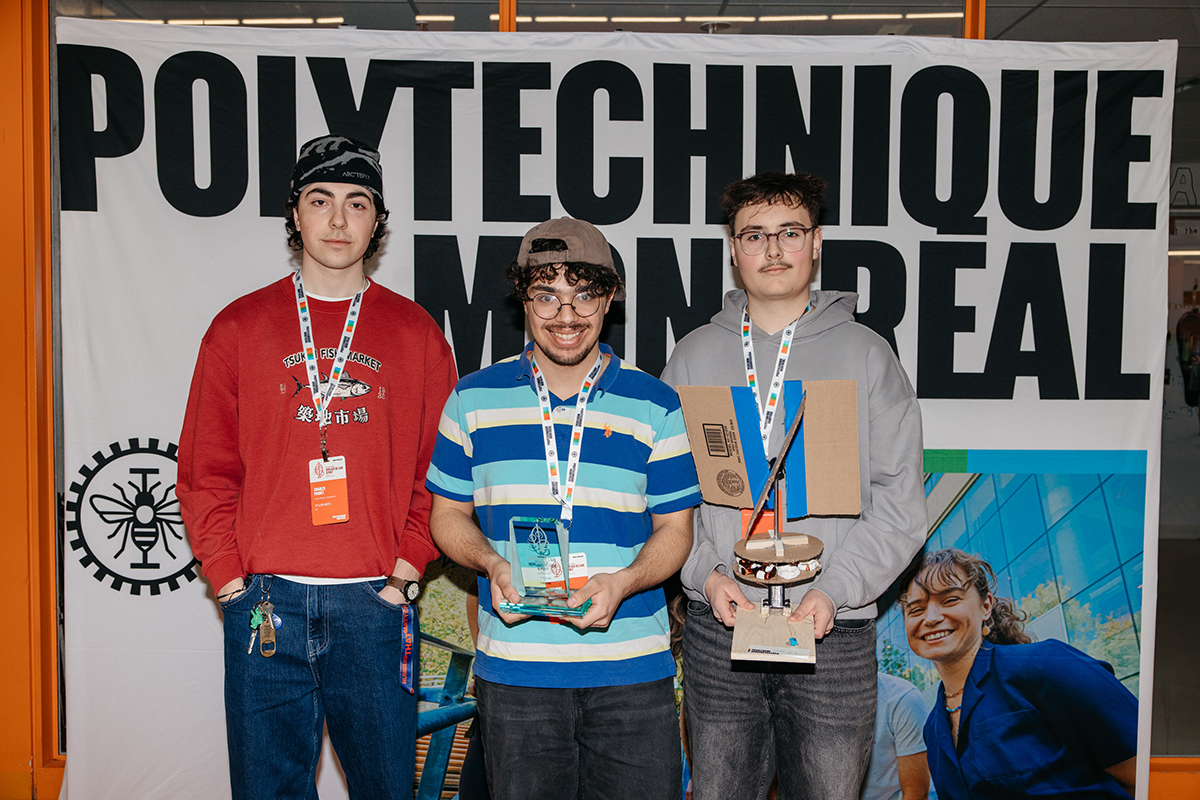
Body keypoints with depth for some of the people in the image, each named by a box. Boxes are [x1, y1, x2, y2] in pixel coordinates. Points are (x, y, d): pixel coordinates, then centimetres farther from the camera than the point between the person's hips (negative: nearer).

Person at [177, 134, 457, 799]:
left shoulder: (415, 333, 6)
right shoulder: (239, 327, 6)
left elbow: (442, 467, 6)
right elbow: (205, 469, 5)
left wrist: (407, 568, -4)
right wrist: (231, 578, -4)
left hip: (376, 603, 0)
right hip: (265, 604, 0)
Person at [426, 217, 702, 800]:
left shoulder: (654, 406, 3)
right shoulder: (474, 399, 5)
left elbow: (674, 527, 5)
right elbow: (448, 513, 10)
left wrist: (622, 582, -15)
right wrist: (492, 563, -10)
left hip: (633, 671, 0)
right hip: (513, 670, 1)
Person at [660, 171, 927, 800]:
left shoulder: (866, 355, 3)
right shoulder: (694, 356, 7)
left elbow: (900, 501, -1)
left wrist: (836, 590, -12)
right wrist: (704, 573, -8)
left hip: (834, 630, -1)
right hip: (717, 626, 2)